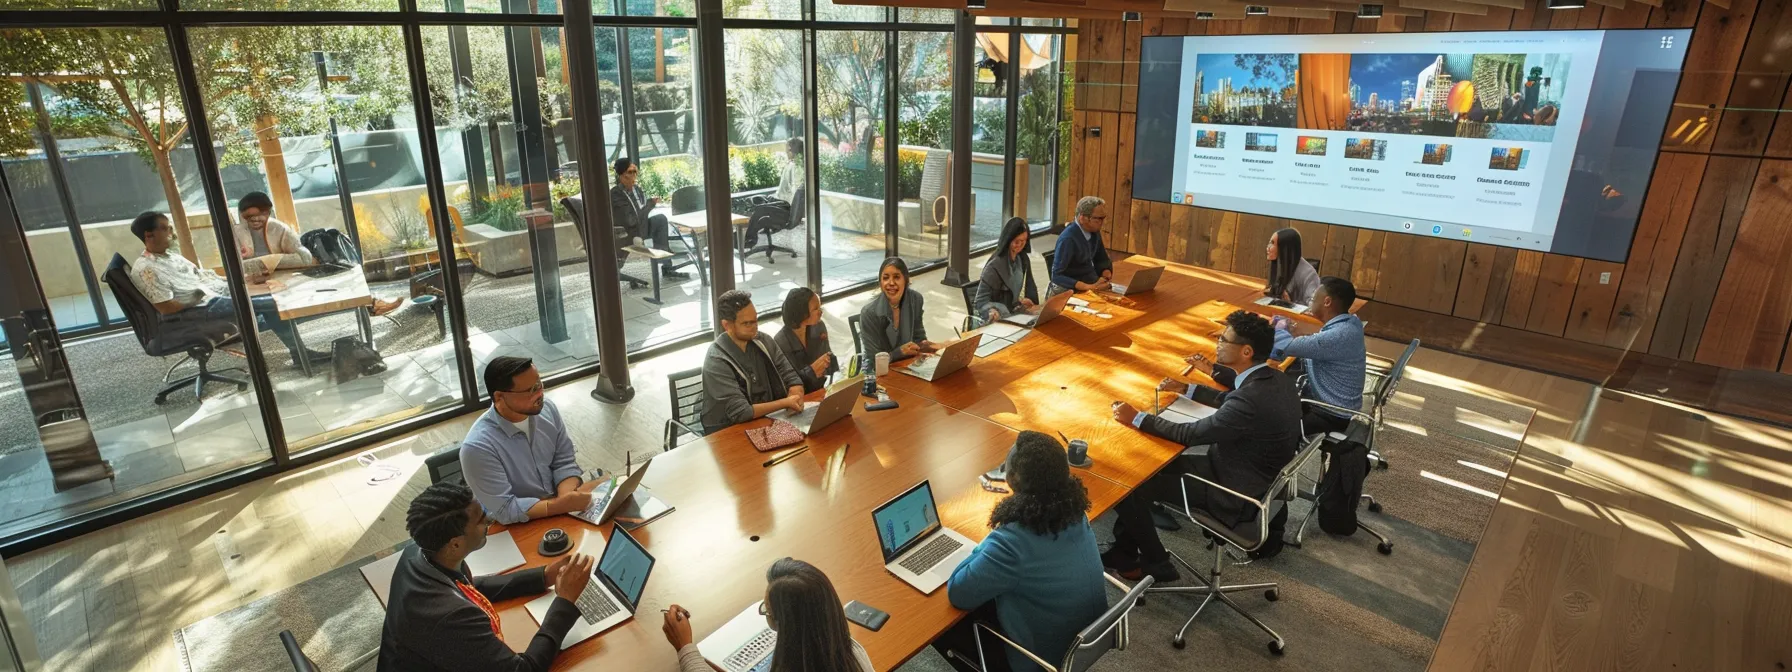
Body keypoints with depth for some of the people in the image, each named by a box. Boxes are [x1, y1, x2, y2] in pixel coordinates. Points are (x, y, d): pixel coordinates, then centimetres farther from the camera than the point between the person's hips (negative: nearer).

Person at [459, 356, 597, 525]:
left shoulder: (546, 408, -7)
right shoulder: (478, 446, -23)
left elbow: (564, 462, -1)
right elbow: (505, 510, -21)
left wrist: (566, 497, -20)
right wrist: (564, 504, -29)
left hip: (558, 505, 6)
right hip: (518, 528, -6)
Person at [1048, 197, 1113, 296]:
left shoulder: (1094, 232, 1)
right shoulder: (1068, 239, -21)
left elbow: (1102, 260, 14)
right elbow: (1057, 276, -23)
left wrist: (1106, 276, -7)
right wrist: (1089, 287, -31)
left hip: (1092, 283, 7)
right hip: (1070, 290, -7)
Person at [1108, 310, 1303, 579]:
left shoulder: (1253, 399, -32)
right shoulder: (1274, 379, -3)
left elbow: (1191, 434, -23)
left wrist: (1136, 418, -14)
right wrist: (1187, 389, 19)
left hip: (1238, 496, -9)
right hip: (1257, 476, 10)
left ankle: (1156, 564, 12)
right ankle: (1124, 549, 17)